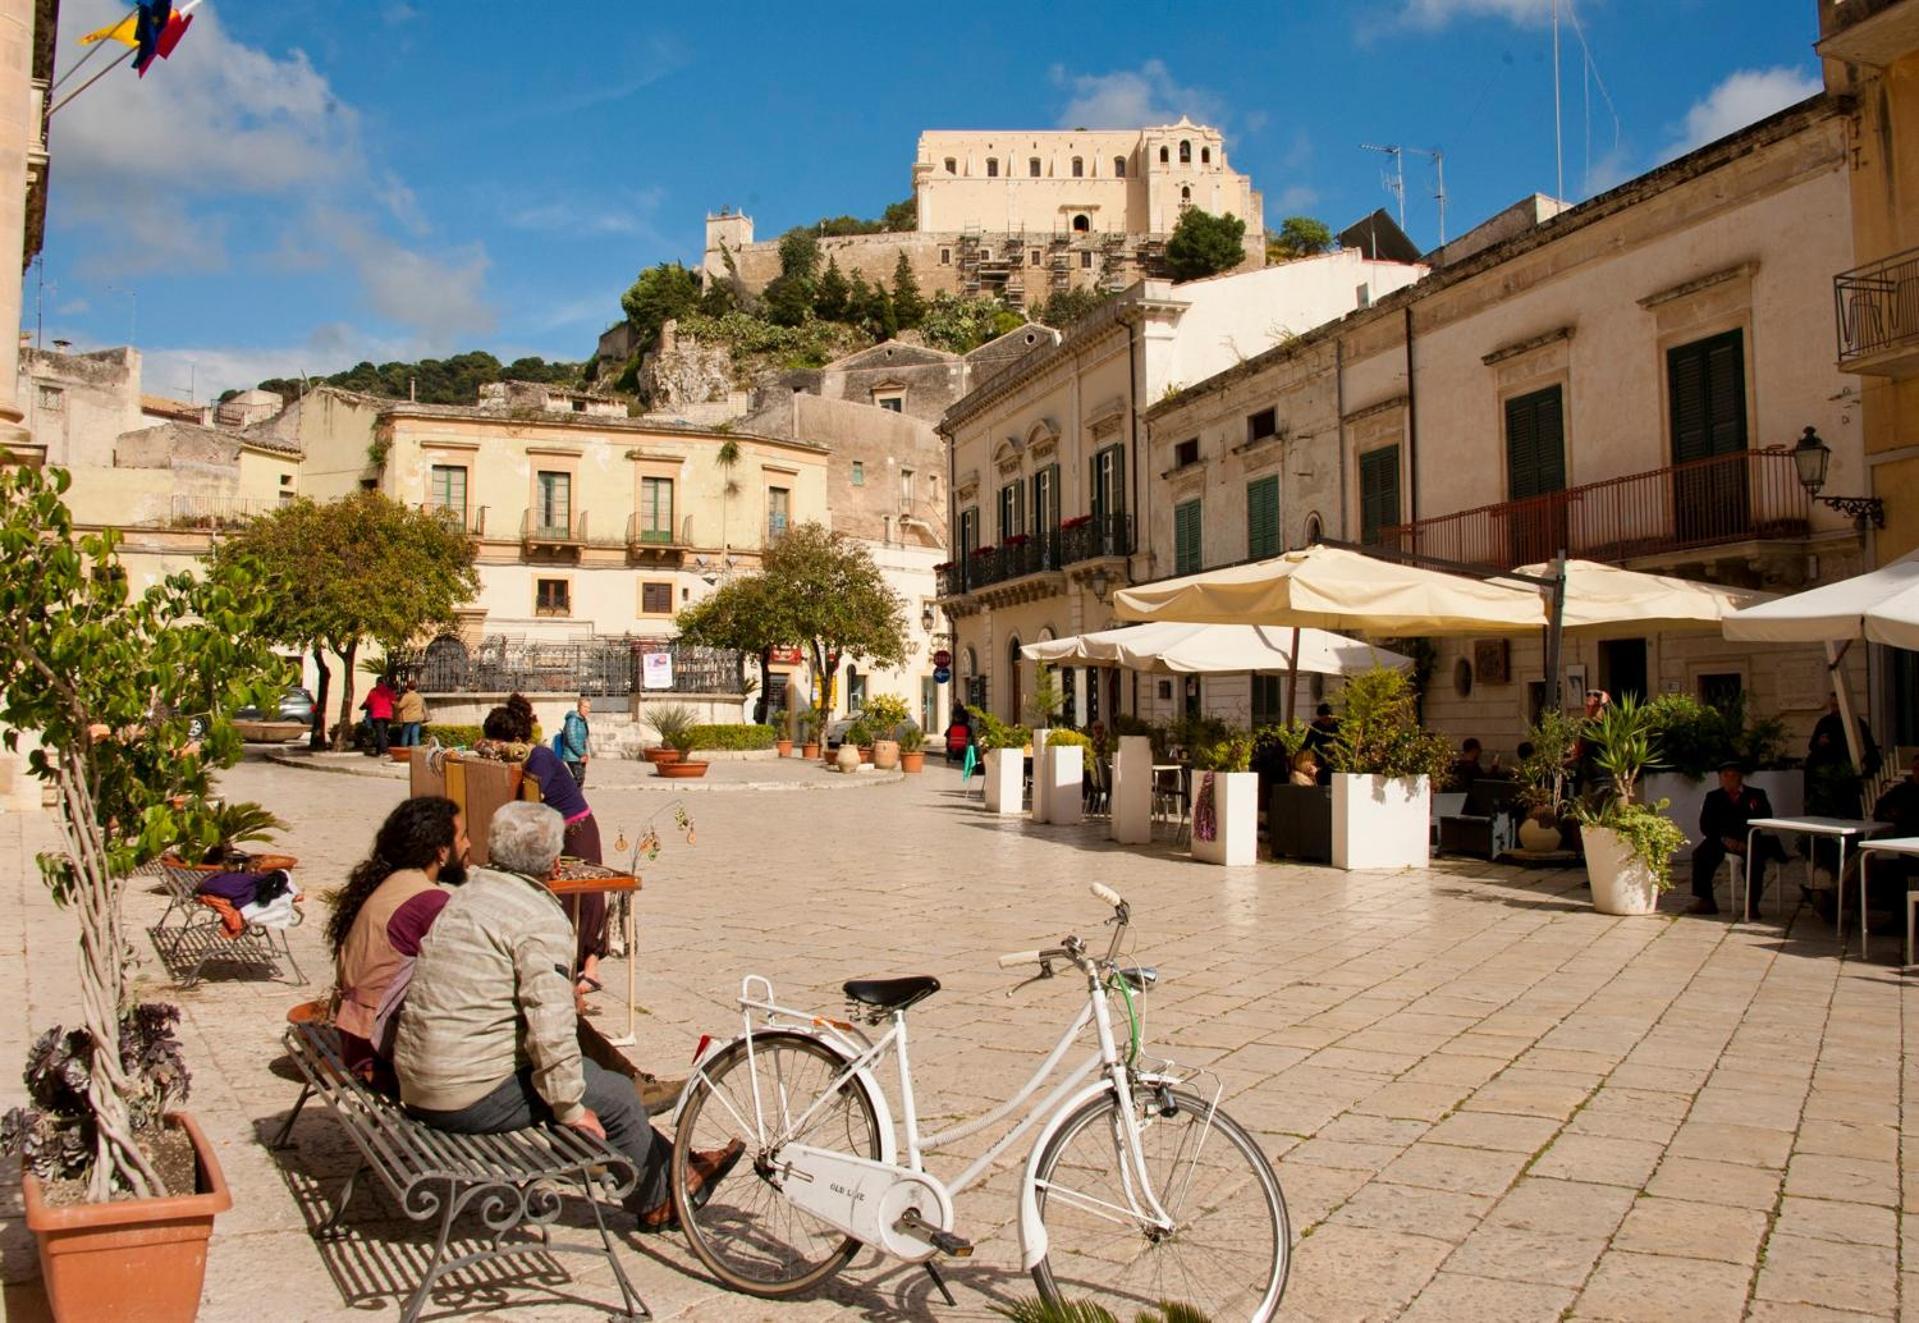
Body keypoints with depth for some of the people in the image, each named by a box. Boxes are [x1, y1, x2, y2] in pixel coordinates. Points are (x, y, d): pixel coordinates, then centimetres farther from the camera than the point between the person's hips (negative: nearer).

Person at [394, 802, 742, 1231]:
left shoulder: (470, 892, 9)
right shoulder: (540, 920, -17)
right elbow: (550, 1025, -23)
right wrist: (570, 1108, -13)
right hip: (471, 1097, -9)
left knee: (584, 1070, 21)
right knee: (616, 1097, 4)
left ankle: (675, 1167, 30)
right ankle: (657, 1202, 26)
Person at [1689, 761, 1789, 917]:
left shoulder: (1756, 795, 6)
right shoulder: (1713, 797, 9)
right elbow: (1706, 825, 2)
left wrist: (1747, 841, -19)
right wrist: (1724, 839, -18)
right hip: (1723, 840, 2)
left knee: (1756, 858, -33)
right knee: (1700, 853, -25)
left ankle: (1752, 905, -24)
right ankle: (1705, 901, -20)